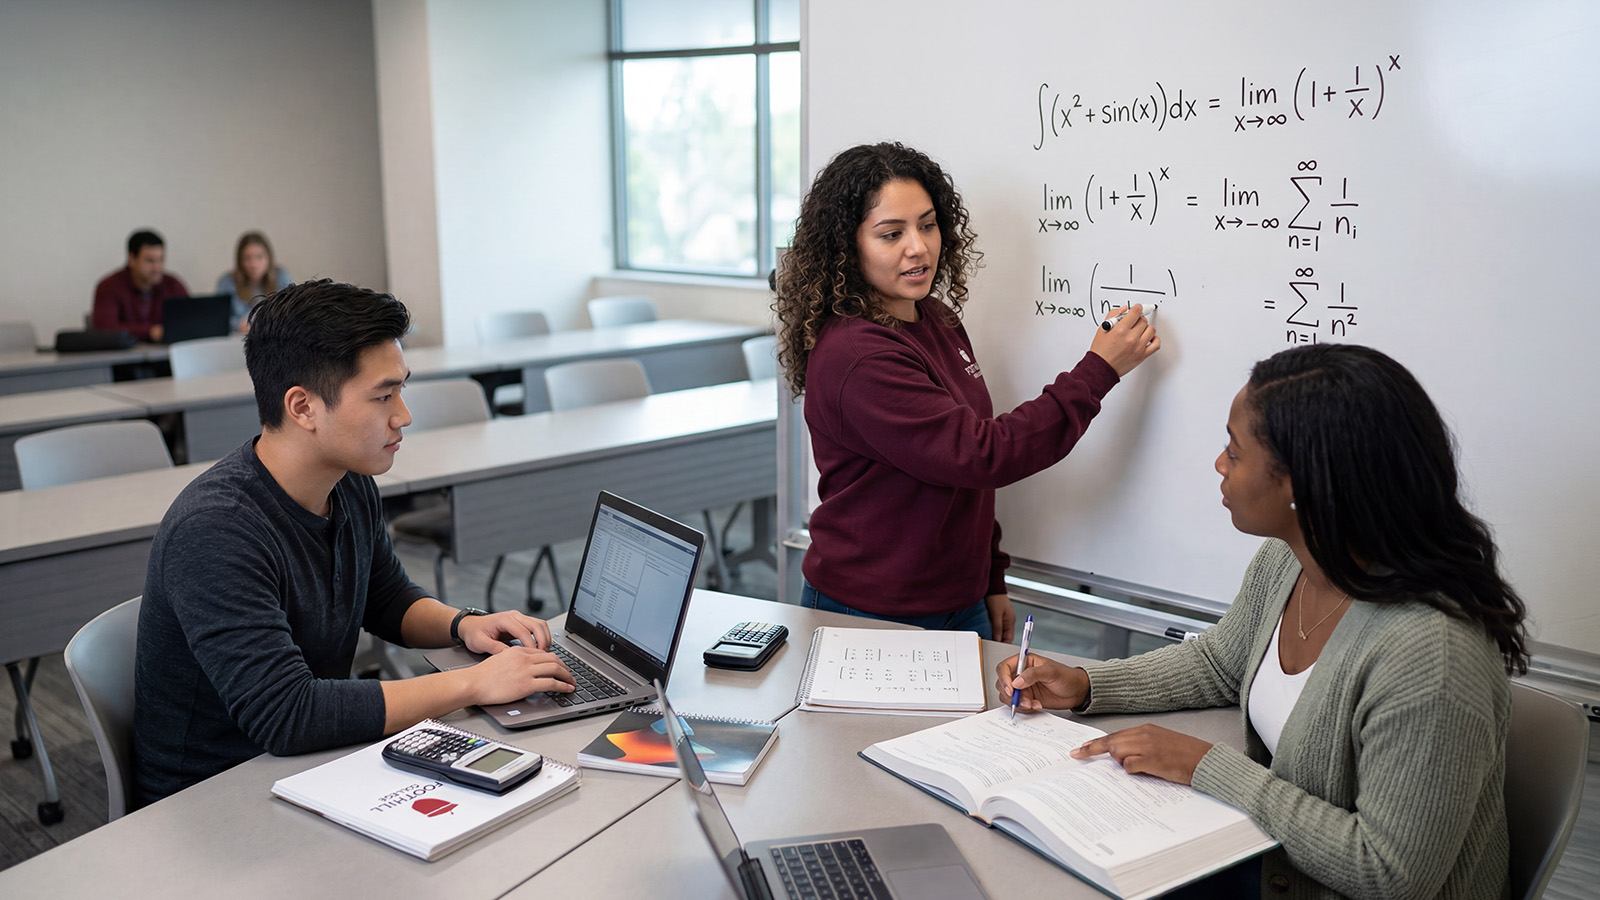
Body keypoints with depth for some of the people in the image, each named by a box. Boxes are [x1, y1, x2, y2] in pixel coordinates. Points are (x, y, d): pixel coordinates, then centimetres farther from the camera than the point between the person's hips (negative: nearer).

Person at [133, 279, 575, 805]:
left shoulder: (352, 488, -1)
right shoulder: (214, 531, -27)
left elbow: (388, 599, 17)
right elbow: (285, 716, -33)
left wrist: (463, 625, -4)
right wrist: (473, 684, -29)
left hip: (315, 764, 8)